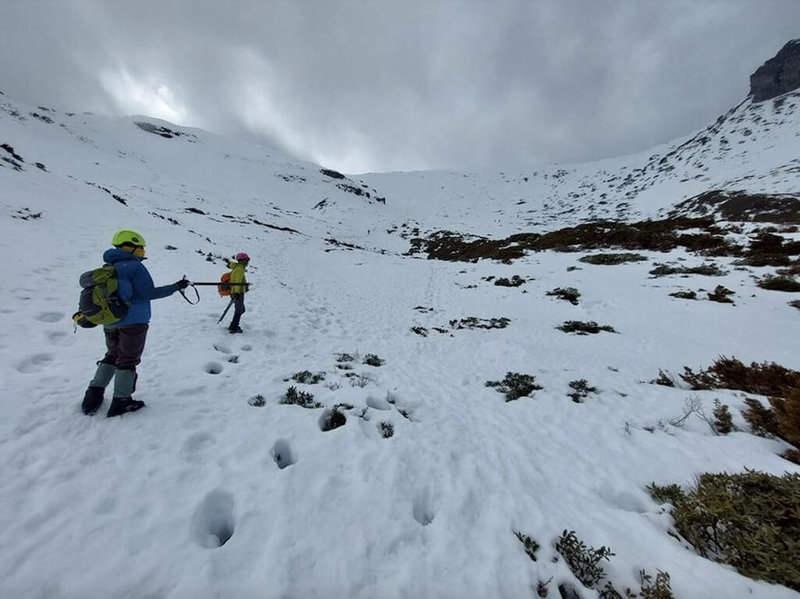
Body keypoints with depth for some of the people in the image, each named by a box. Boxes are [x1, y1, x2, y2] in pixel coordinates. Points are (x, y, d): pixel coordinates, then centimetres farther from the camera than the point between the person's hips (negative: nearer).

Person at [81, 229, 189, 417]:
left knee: (112, 356, 22)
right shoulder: (134, 266, -13)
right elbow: (147, 293, -18)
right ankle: (121, 402, 9)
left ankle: (93, 396, 20)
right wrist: (175, 287, -16)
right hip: (133, 322, -7)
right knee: (128, 360, 3)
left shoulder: (107, 268, 11)